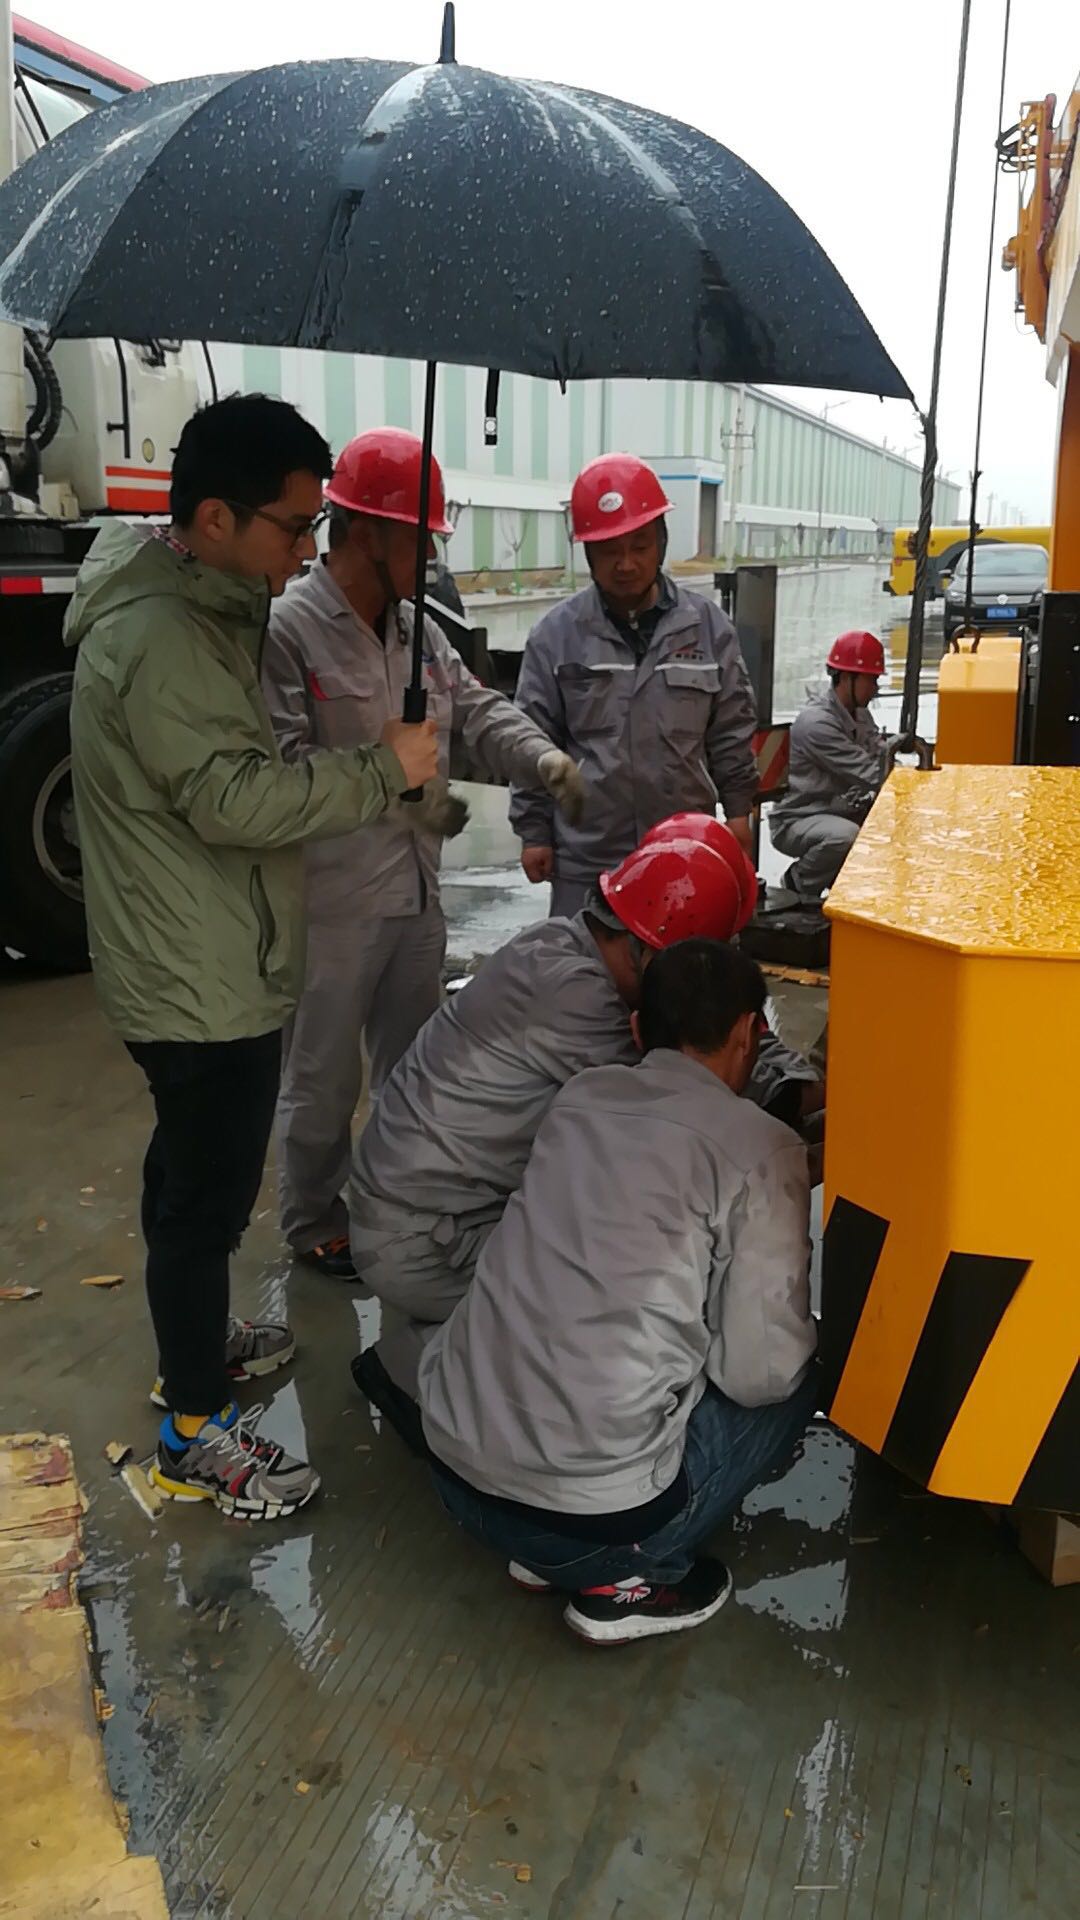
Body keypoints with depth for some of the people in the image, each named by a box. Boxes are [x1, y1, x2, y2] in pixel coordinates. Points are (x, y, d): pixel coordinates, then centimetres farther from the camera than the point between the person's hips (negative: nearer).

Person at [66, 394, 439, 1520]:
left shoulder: (202, 609, 10)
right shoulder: (159, 637, -24)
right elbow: (232, 799, -27)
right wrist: (380, 770, -21)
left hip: (209, 969, 11)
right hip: (199, 983, -11)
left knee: (196, 1178, 24)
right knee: (205, 1193, 2)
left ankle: (195, 1338, 45)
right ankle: (196, 1432, 18)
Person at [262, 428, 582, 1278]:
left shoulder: (417, 629, 9)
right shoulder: (286, 628, -17)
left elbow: (477, 708, 8)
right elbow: (282, 765, -21)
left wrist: (543, 756, -11)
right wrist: (397, 789, -21)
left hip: (416, 890, 8)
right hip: (332, 903, -8)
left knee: (413, 1065, 21)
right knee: (324, 1076, 9)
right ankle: (314, 1225, 29)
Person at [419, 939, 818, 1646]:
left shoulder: (581, 1096, 8)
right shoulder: (761, 1149, -8)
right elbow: (757, 1372, -8)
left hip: (454, 1463, 6)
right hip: (593, 1505, -6)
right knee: (796, 1384, 16)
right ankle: (628, 1578, 10)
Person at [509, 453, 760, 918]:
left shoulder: (707, 625, 0)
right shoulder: (555, 634, -4)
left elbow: (732, 731, 7)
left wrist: (738, 810, 7)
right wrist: (534, 831, -1)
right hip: (585, 855, -1)